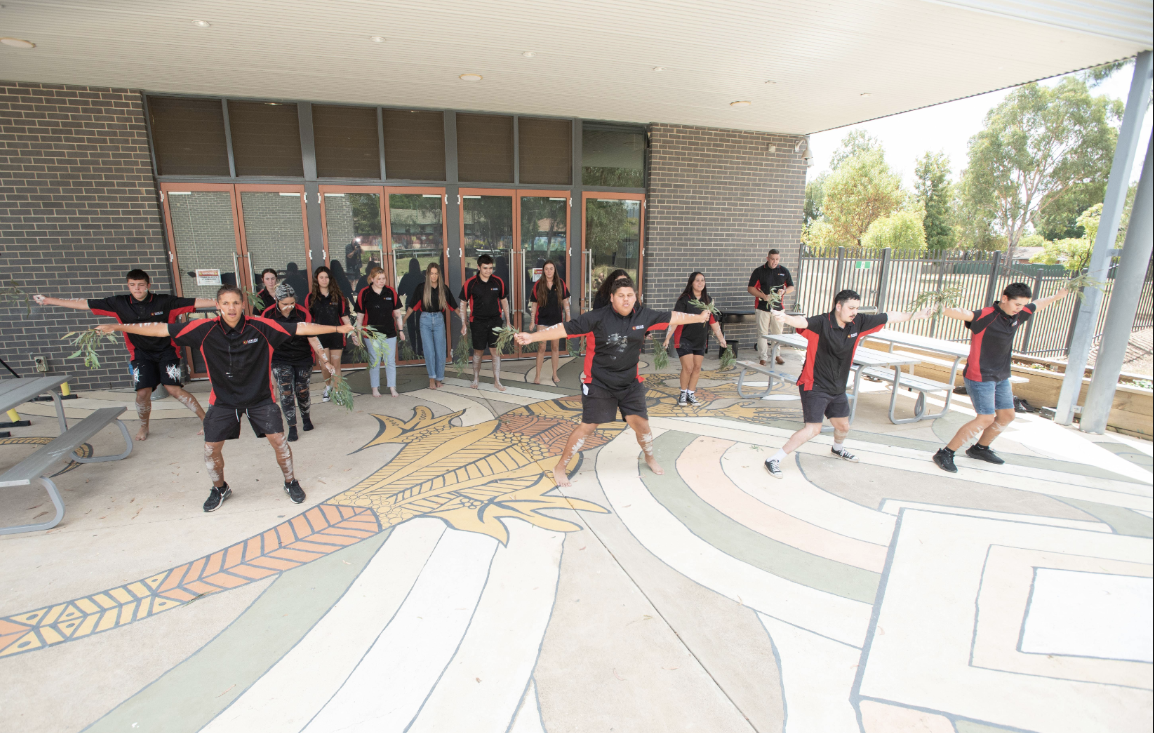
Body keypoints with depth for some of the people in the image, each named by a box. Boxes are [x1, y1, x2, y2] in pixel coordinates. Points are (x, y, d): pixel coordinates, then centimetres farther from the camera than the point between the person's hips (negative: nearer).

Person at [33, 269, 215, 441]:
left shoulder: (165, 301, -12)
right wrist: (50, 300, 6)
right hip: (141, 354, 3)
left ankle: (206, 419, -4)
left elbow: (195, 302, -18)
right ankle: (143, 426, 23)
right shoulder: (120, 304, -3)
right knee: (143, 392, -4)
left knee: (173, 389, -15)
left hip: (166, 351, -3)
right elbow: (85, 304, 4)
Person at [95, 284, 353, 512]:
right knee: (211, 448, 6)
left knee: (278, 440, -6)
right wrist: (119, 326, -7)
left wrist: (338, 328, -19)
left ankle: (290, 482, 19)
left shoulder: (261, 327, -17)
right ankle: (220, 488, 35)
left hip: (260, 397, -2)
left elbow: (301, 328, -17)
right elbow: (162, 329, -6)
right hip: (223, 399, 2)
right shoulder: (205, 330, -12)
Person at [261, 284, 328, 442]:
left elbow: (312, 338, -8)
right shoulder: (268, 315, -10)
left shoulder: (303, 314, -12)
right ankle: (292, 427, 5)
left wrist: (325, 360, -11)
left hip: (303, 358, 0)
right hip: (280, 360, 0)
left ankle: (306, 418, 34)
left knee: (302, 391, 8)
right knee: (286, 393, -7)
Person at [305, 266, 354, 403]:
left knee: (336, 364, 2)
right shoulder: (311, 297, 2)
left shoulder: (338, 295, 2)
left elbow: (344, 316, 4)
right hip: (320, 336, 0)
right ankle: (328, 387, 31)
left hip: (336, 334, 0)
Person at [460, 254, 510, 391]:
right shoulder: (470, 283, -5)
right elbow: (463, 303, 2)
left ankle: (497, 381, 8)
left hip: (495, 320, 1)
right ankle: (476, 379, 25)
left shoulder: (498, 282, 1)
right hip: (477, 322, -1)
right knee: (478, 351, 8)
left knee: (496, 350, -1)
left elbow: (504, 301, 11)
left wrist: (507, 321, 10)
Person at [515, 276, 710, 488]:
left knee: (640, 423, 6)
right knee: (588, 426, -6)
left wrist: (699, 318, 20)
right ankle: (559, 468, 12)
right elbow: (565, 328, -23)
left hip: (630, 383, 4)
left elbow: (671, 317, 9)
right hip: (598, 383, -4)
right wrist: (532, 337, -31)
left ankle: (649, 458, 38)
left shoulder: (643, 316, -6)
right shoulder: (596, 318, -19)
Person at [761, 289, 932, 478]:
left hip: (837, 388, 7)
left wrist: (915, 315, 21)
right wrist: (785, 318, -65)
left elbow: (889, 317, 12)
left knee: (843, 426, 21)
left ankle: (838, 449, 56)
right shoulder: (821, 323, -23)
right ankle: (774, 460, -6)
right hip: (815, 386, -7)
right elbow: (803, 322, -45)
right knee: (813, 429, -14)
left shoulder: (858, 323, -3)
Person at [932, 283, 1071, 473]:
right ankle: (945, 454, -8)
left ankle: (980, 448, 36)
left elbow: (1038, 305, 26)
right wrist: (942, 309, -64)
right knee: (986, 419, -14)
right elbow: (962, 314, -44)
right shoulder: (985, 317, -23)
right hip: (980, 377, -9)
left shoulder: (1018, 314, 4)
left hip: (1001, 377, 9)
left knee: (1006, 416, 16)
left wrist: (1056, 296, 43)